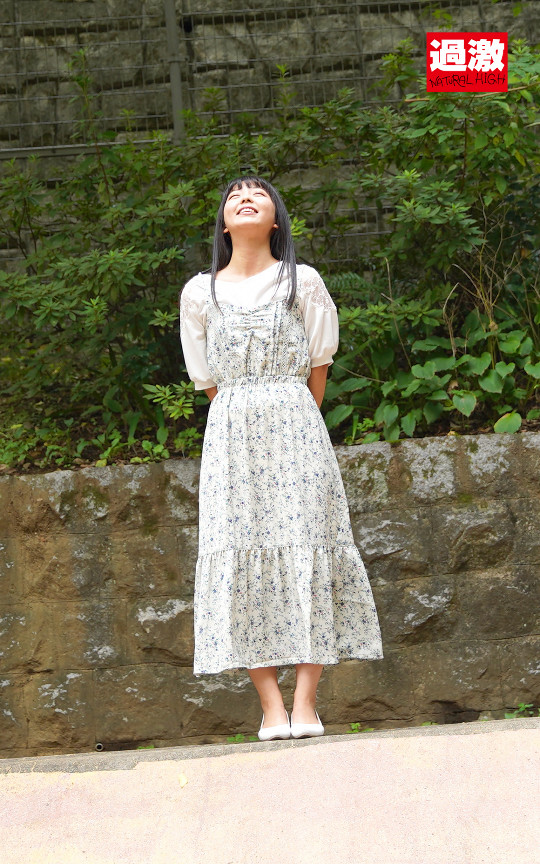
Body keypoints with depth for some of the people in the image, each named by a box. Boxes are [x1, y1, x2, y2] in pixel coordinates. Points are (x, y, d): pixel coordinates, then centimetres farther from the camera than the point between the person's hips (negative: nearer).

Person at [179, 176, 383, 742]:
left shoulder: (303, 282, 7)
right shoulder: (199, 293, 10)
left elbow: (318, 367, 9)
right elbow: (205, 379, 14)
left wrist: (288, 422, 9)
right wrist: (244, 418, 12)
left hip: (296, 425, -1)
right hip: (230, 434, 1)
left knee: (304, 548, -8)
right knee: (239, 553, -7)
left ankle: (305, 704, -6)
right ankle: (271, 705, -5)